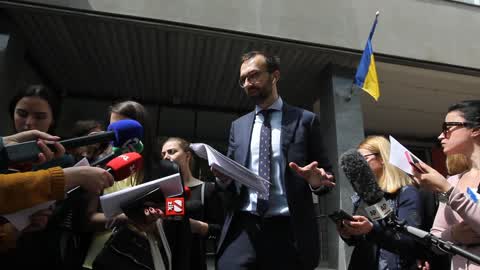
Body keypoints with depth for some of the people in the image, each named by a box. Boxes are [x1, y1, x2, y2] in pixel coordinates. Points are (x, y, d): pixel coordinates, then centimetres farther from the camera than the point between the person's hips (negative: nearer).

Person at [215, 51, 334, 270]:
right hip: (243, 228, 2)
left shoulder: (305, 120, 4)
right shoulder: (238, 126, 14)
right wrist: (224, 177, -7)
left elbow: (325, 172, 6)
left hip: (288, 231, -1)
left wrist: (317, 181, -17)